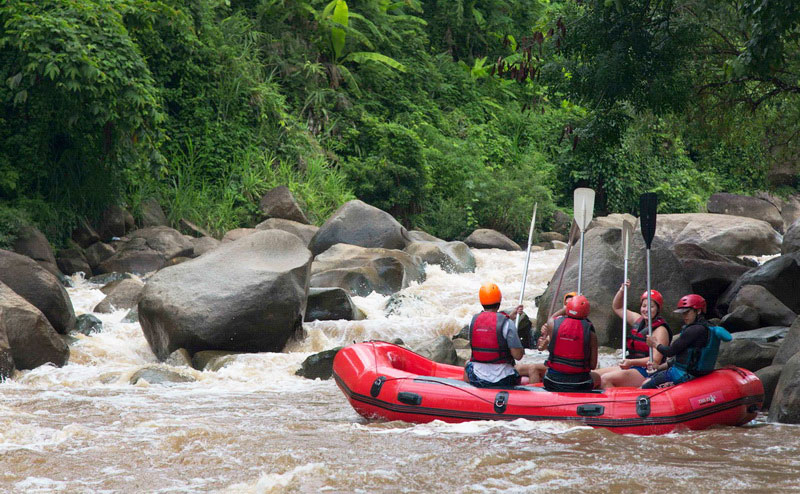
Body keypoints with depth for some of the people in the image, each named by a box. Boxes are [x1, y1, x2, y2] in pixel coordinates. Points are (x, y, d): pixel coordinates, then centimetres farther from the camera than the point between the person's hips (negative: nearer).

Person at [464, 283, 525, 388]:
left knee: (468, 364, 37)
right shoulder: (507, 323, -16)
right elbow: (518, 355, -15)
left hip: (476, 380, 3)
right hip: (504, 381, -3)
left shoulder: (474, 320, -3)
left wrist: (510, 316, 22)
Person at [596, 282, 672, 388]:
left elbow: (655, 360, -19)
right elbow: (617, 308, 29)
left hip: (646, 372, -9)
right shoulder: (638, 320, 14)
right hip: (630, 367, 9)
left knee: (606, 379, -28)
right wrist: (622, 290, 11)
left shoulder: (660, 330, -11)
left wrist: (631, 362, -29)